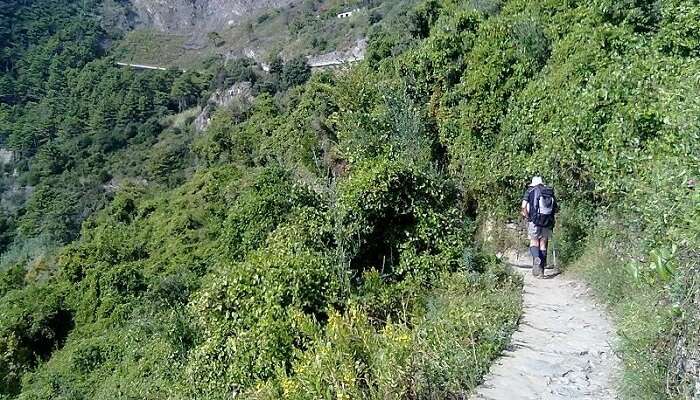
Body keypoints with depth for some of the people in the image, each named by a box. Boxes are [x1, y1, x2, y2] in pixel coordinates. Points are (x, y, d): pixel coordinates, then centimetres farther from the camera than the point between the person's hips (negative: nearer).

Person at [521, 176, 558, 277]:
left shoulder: (530, 191, 5)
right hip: (547, 223, 3)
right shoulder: (550, 192, 14)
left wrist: (526, 216, 6)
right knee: (543, 245, 9)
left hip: (535, 222, -3)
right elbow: (556, 208, 10)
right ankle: (541, 270, 10)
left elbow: (523, 206, -8)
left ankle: (536, 258, -24)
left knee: (534, 242, 7)